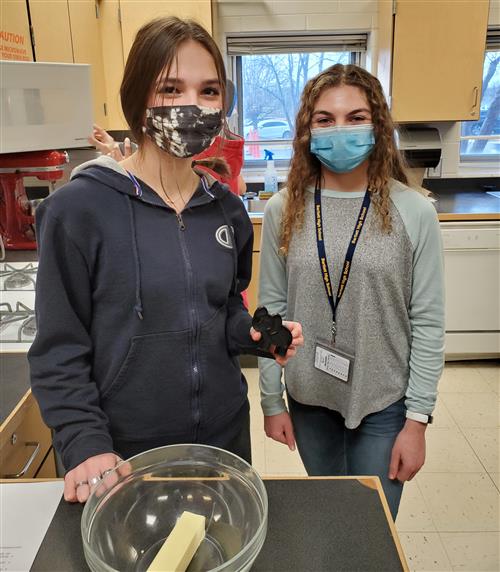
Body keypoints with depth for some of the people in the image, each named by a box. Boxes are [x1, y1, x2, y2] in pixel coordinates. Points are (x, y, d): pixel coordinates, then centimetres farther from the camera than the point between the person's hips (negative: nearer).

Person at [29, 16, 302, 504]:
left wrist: (256, 334, -9)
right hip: (122, 452, -4)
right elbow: (59, 351, -11)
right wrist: (86, 445, -19)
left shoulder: (226, 210, -1)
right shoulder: (78, 209, -15)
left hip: (224, 435, 5)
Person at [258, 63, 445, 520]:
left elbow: (428, 323, -8)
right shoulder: (283, 211, -6)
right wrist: (272, 401, 1)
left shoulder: (414, 212, -11)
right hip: (309, 399, 2)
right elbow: (272, 311, -2)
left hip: (384, 402, -1)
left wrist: (417, 418, -7)